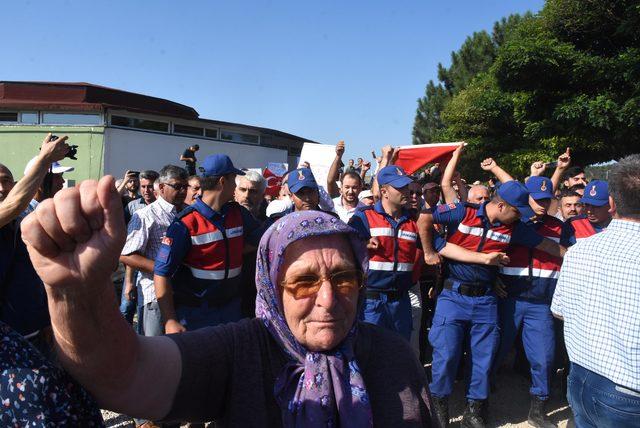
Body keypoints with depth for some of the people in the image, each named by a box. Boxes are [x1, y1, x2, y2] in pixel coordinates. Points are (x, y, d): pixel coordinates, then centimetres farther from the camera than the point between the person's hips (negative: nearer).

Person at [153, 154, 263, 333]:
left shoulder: (238, 214, 2)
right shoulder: (186, 223, -17)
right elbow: (162, 273, -16)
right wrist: (170, 321, -20)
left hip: (231, 308, 6)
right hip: (193, 314, -5)